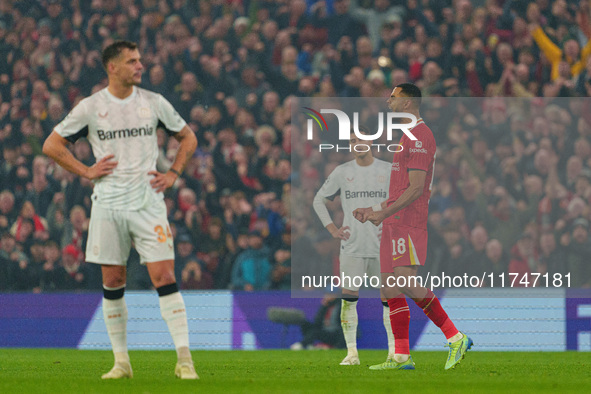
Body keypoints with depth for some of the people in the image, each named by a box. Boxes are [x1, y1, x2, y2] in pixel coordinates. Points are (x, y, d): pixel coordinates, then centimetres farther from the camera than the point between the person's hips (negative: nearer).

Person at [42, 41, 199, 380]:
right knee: (113, 283, 3)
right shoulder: (90, 107, 1)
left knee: (164, 277, -10)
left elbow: (188, 138, 18)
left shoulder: (154, 103, 5)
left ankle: (184, 359, -11)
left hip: (148, 202, 0)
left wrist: (173, 174, 6)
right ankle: (121, 361, 12)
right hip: (108, 206, 0)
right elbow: (52, 145, 8)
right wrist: (86, 171, 0)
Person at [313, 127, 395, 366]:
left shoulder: (388, 171, 4)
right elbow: (319, 200, 14)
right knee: (349, 297, -7)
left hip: (382, 246, 0)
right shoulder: (342, 172, 6)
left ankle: (393, 350, 7)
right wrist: (332, 229, 4)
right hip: (352, 246, 0)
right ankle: (351, 352, -4)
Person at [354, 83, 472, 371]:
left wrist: (383, 213, -18)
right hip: (395, 224, 10)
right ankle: (401, 356, 5)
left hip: (408, 223, -10)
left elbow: (415, 188, -18)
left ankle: (456, 338, -14)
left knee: (407, 282, -18)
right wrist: (374, 210, 22)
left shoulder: (419, 136, -11)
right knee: (391, 288, 6)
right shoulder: (409, 136, 21)